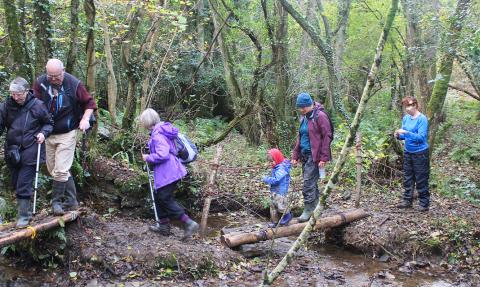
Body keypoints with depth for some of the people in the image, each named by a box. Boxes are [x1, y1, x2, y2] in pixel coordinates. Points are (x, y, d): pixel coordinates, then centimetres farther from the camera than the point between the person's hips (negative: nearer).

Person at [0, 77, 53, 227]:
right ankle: (24, 209, 32)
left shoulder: (37, 105, -9)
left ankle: (24, 215, 3)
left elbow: (49, 123, 5)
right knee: (16, 183, 13)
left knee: (24, 185, -7)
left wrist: (43, 133, -12)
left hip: (29, 151, -4)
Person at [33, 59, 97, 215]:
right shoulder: (40, 83, -5)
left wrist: (85, 119, -14)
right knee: (53, 169, 10)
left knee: (61, 170, -8)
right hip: (49, 133, 5)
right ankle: (72, 201, 21)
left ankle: (56, 201, 8)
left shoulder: (74, 84, -11)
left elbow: (89, 103, 0)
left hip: (67, 133, -4)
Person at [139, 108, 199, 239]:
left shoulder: (157, 135, -19)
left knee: (166, 199, -3)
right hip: (172, 170, 10)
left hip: (166, 173, -10)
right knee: (159, 196, 18)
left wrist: (148, 158, -12)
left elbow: (162, 155, -27)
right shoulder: (163, 130, 11)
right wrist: (150, 156, 15)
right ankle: (163, 225, 28)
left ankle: (188, 223, -4)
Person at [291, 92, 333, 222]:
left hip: (315, 156, -8)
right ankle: (317, 206, 23)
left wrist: (324, 158, -17)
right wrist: (295, 155, 17)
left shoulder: (320, 116, -12)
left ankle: (309, 210, -1)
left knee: (308, 183, -9)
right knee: (311, 182, 13)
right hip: (305, 155, 8)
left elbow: (327, 137, -14)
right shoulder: (304, 118, 13)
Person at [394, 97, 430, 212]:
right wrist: (399, 136, -10)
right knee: (407, 178, 13)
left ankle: (424, 204, 10)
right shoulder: (406, 118, 4)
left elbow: (421, 137, -22)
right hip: (408, 152, 7)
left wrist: (406, 132, -29)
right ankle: (407, 200, 23)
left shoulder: (422, 119, -16)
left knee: (421, 180, 0)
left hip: (420, 153, -7)